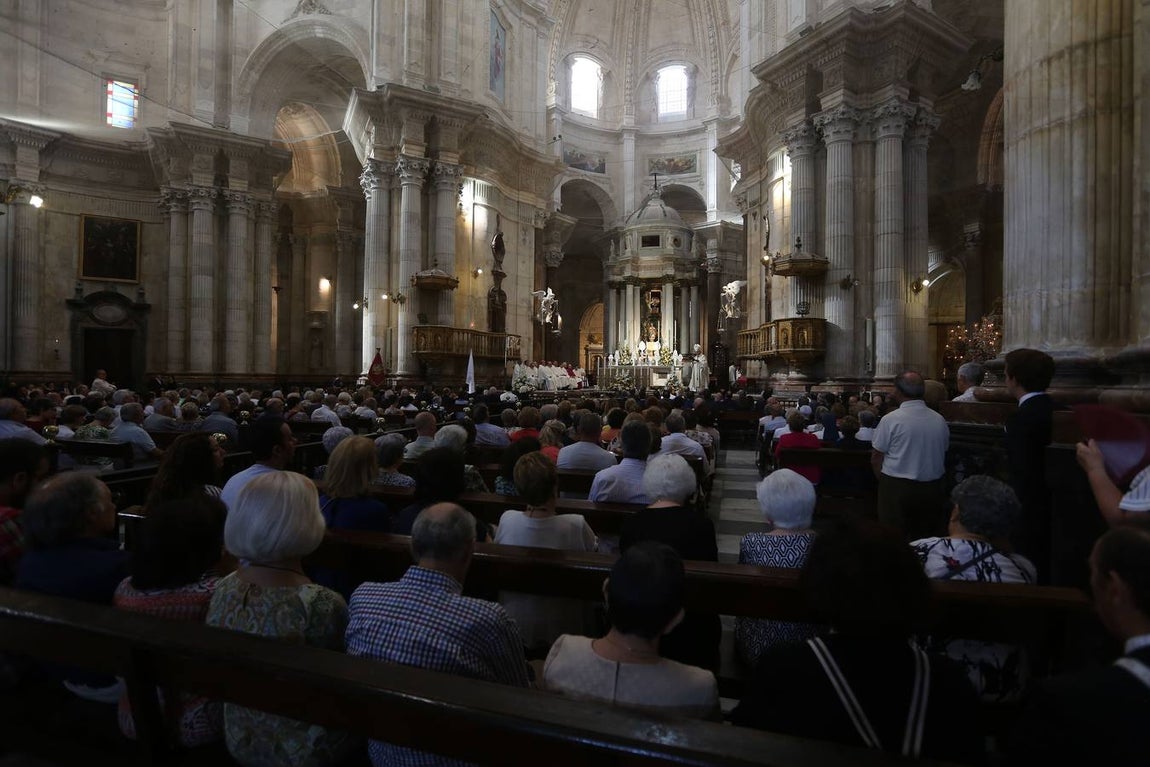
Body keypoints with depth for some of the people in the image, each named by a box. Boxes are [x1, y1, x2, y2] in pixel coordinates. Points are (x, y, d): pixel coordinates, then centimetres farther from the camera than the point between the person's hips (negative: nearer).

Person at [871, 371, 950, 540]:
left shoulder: (890, 419, -13)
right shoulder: (940, 420, -1)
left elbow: (876, 459, -8)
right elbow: (943, 455, 9)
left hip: (896, 488, -4)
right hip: (932, 489, 4)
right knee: (927, 539, 13)